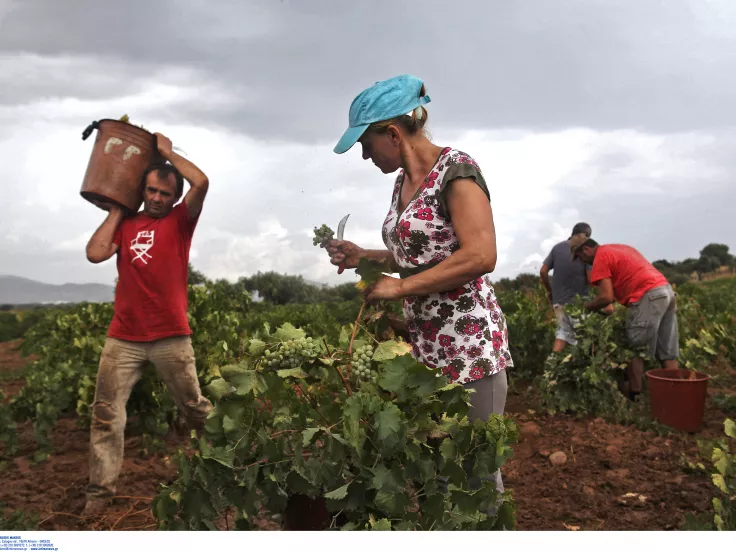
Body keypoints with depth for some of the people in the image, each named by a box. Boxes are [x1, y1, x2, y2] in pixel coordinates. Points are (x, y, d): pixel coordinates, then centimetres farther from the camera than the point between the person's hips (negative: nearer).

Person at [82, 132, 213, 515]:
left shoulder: (180, 221, 3)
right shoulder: (125, 224, 12)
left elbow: (201, 182, -13)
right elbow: (95, 254, -4)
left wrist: (167, 152, 0)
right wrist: (115, 211, 4)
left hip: (172, 336, -3)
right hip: (123, 337, 3)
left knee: (194, 408, 9)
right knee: (106, 414, 1)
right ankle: (100, 490, 10)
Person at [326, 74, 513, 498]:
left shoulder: (455, 169, -12)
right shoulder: (404, 181, 14)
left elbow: (480, 256, -22)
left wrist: (400, 287, -18)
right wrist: (364, 257, 11)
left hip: (469, 343, -8)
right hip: (424, 344, 8)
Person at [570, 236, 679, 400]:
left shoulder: (601, 257, -3)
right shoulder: (618, 248, 25)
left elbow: (606, 297, -11)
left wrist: (587, 306, 6)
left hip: (649, 296, -9)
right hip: (667, 291, 9)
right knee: (668, 353, 11)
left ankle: (635, 395, 0)